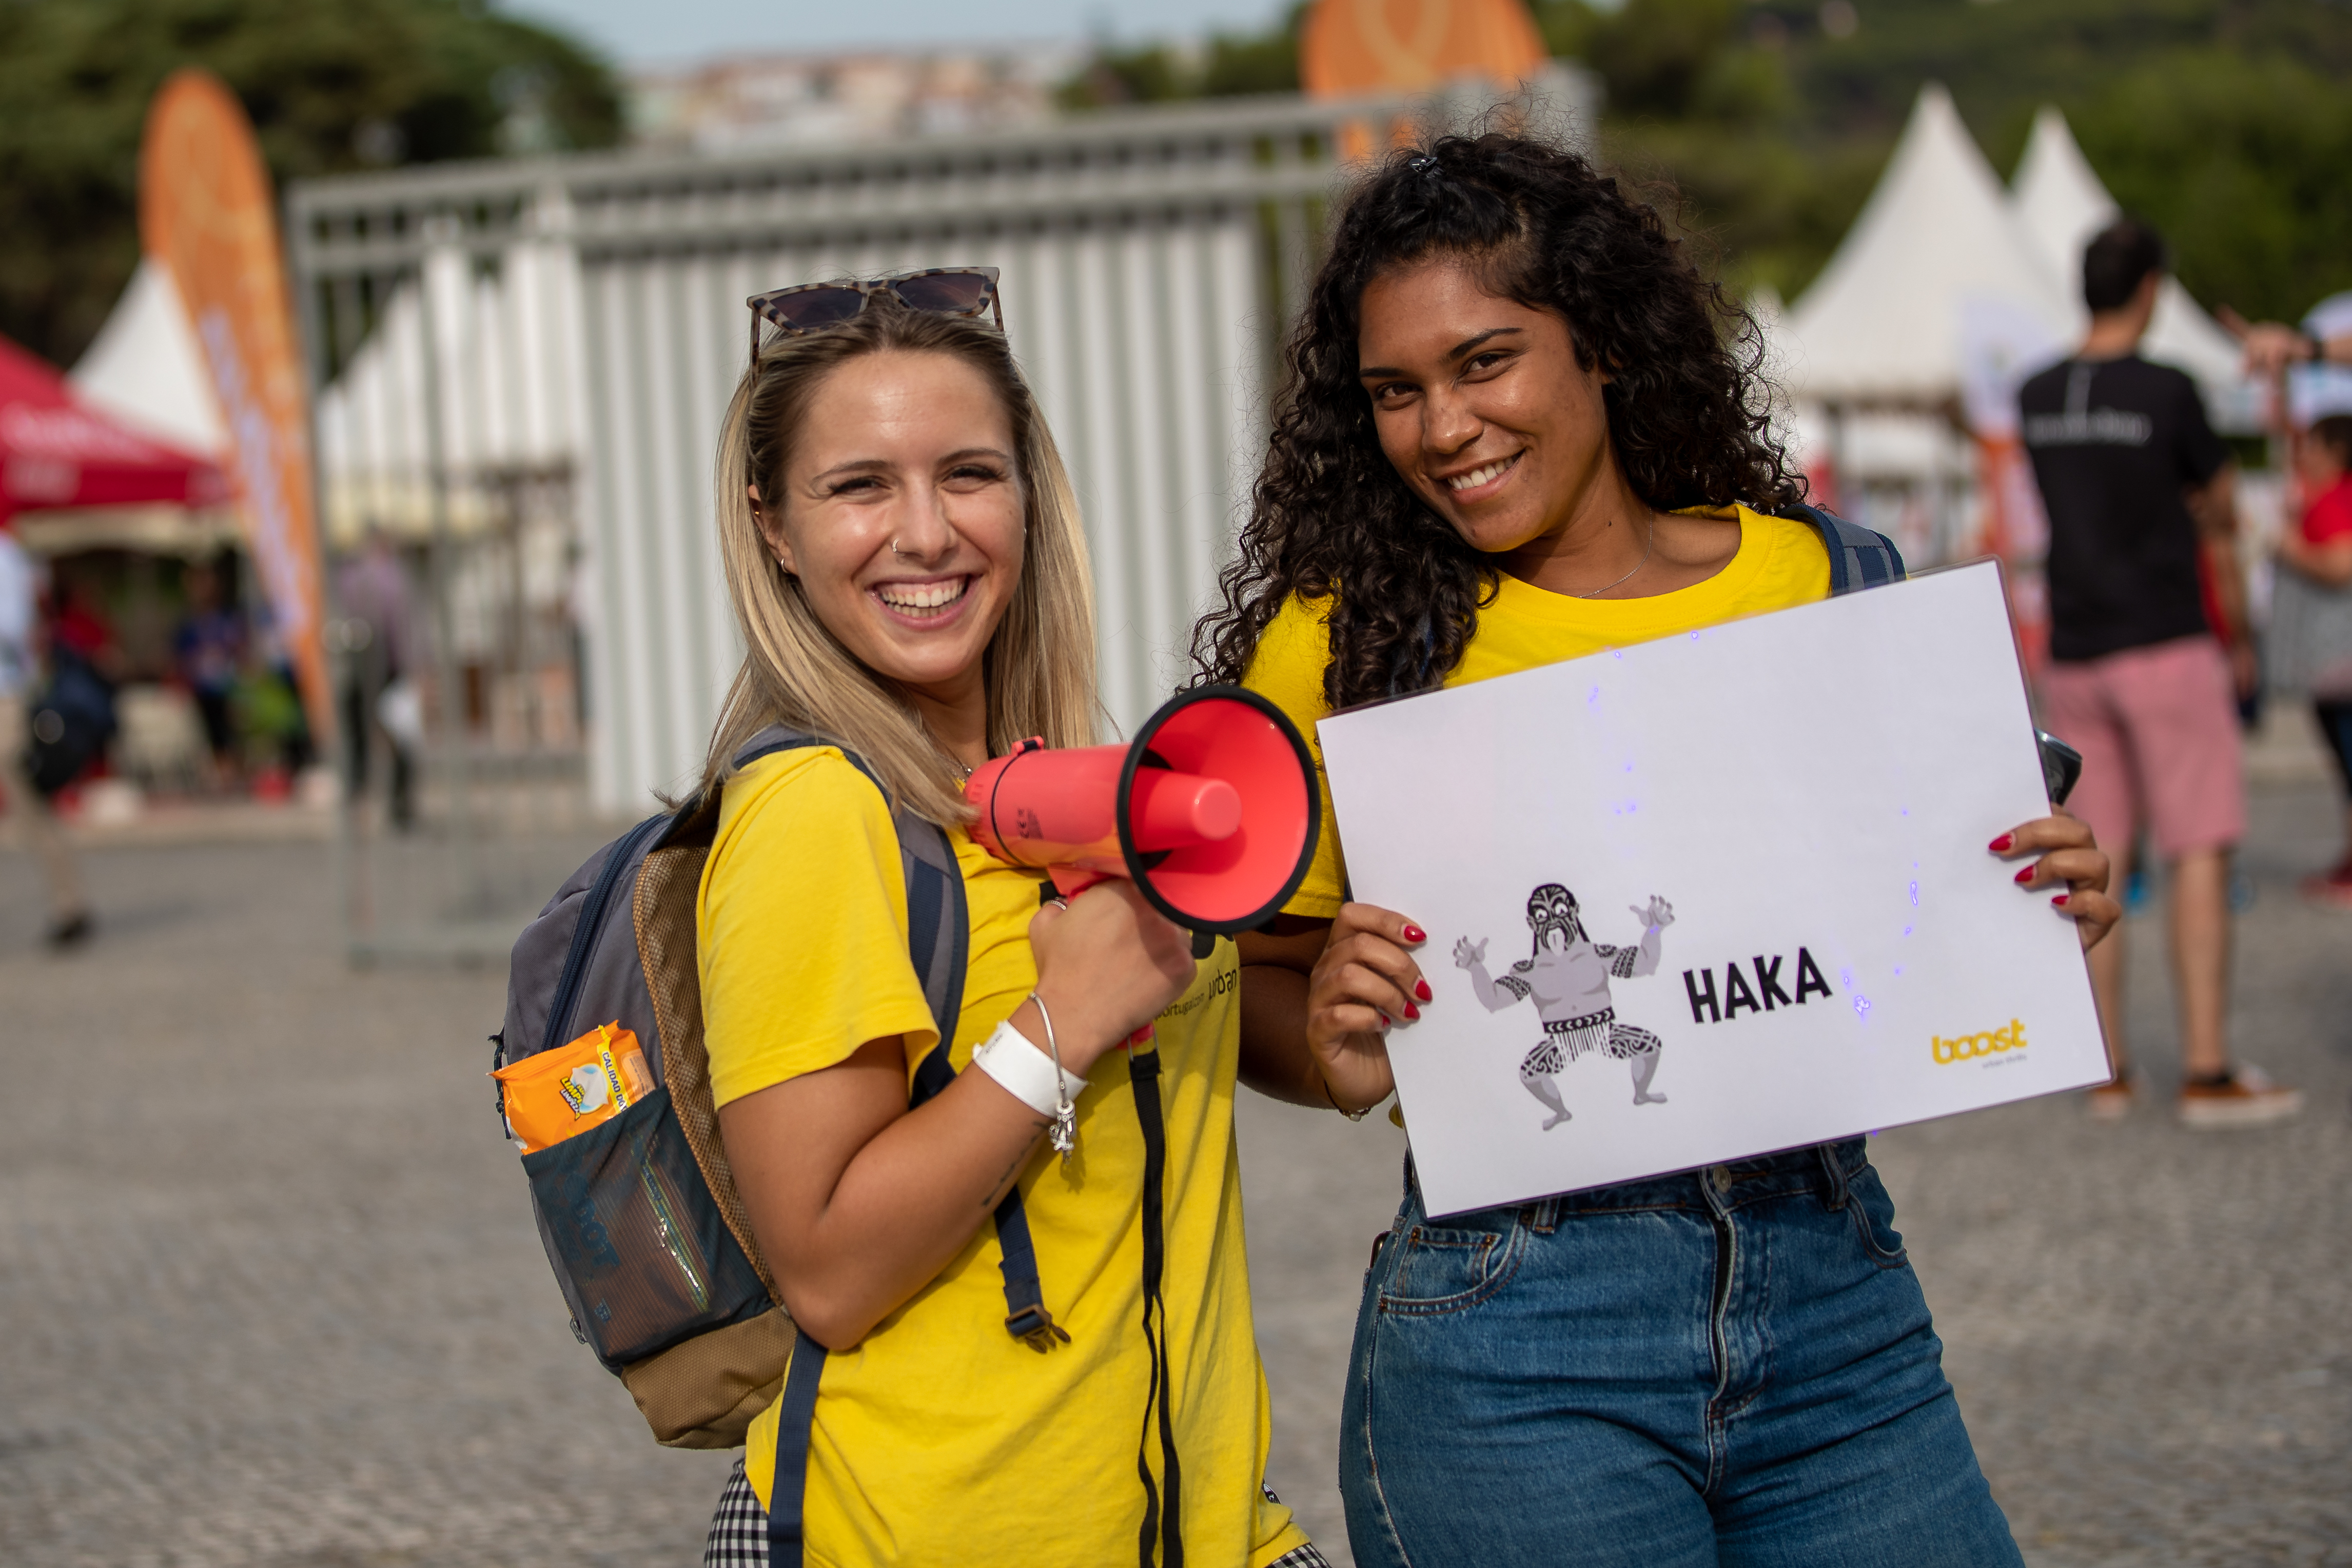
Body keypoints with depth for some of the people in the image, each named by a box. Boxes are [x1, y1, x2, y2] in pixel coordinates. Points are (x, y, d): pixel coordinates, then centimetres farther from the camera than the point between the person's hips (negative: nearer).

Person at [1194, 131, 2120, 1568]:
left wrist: (2041, 906, -4)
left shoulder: (1823, 583, 6)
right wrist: (1336, 1051, -18)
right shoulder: (1342, 642, -2)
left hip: (1834, 1289, 3)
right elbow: (1255, 982, 3)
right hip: (1513, 1320, -3)